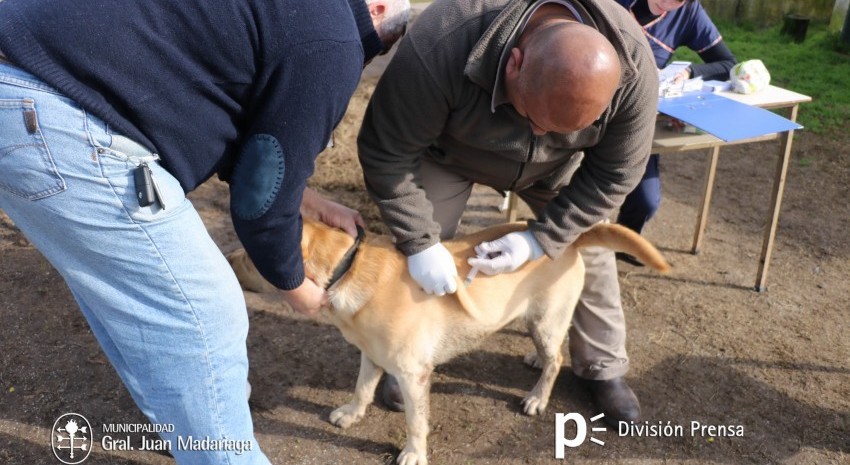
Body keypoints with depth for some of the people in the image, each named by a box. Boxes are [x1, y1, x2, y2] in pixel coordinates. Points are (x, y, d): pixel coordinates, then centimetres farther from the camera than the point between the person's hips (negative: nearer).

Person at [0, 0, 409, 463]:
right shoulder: (330, 41, -6)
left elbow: (245, 136, 28)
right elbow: (260, 199, -5)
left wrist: (314, 204, 31)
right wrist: (294, 285, 13)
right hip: (60, 124, -11)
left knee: (124, 300, 23)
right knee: (199, 321, 2)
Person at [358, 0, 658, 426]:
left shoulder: (632, 68, -35)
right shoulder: (438, 50, -44)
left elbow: (613, 174, -21)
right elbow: (386, 152, -32)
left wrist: (541, 238, -28)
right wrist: (421, 243, -31)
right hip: (447, 151, -1)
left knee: (590, 251, 1)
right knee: (419, 255, -5)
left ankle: (604, 368, 24)